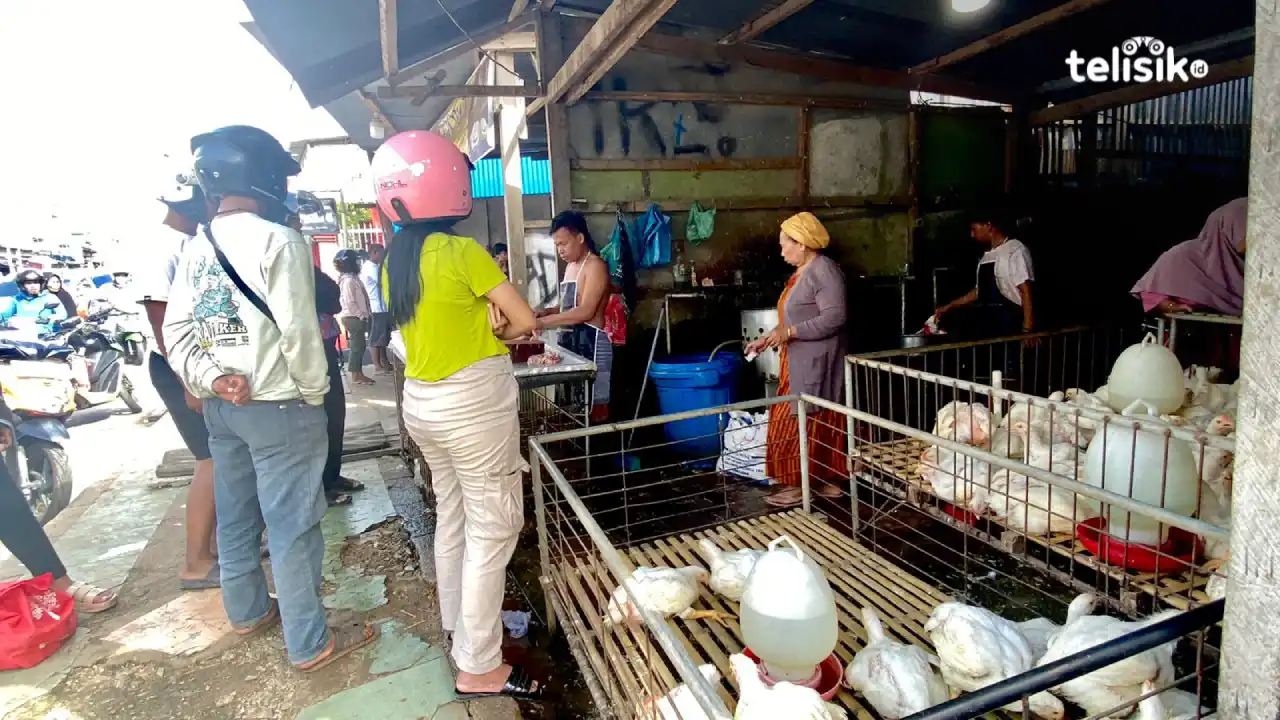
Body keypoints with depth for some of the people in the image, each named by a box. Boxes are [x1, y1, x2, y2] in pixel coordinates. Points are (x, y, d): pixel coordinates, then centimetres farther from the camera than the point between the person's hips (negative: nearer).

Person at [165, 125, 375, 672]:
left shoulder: (196, 249, 7)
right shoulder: (278, 241, -16)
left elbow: (176, 330, 5)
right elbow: (299, 333, -19)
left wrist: (212, 379, -4)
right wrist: (315, 394, -7)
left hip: (221, 406, 8)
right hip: (278, 406, -8)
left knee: (236, 516, 21)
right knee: (293, 527, 1)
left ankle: (248, 610, 40)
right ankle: (310, 644, 13)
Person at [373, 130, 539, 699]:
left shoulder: (393, 262, 5)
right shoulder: (462, 252, -18)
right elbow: (523, 320, -13)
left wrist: (480, 326, 1)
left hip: (423, 402, 8)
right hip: (473, 404, -8)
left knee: (452, 519, 21)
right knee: (492, 530, 2)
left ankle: (459, 627, 38)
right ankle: (478, 667, 12)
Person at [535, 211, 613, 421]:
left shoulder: (595, 266, -10)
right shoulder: (571, 266, 19)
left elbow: (585, 311, -20)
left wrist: (543, 322, -21)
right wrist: (544, 313, 3)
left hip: (590, 342, -9)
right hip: (570, 341, 9)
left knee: (594, 405, -6)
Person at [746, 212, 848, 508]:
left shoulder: (824, 270, -16)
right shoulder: (801, 272, 15)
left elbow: (834, 318, -23)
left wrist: (789, 333, -24)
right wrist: (766, 339, 12)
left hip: (815, 363, -9)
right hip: (799, 362, 9)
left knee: (801, 423, -4)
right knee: (816, 423, 12)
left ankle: (799, 485, 7)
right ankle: (820, 481, 20)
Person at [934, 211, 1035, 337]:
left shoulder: (1015, 250, -7)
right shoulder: (986, 257, 15)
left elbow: (1026, 291, -13)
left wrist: (1027, 330, -18)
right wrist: (948, 307, 23)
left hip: (1009, 324, -7)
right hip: (985, 323, 7)